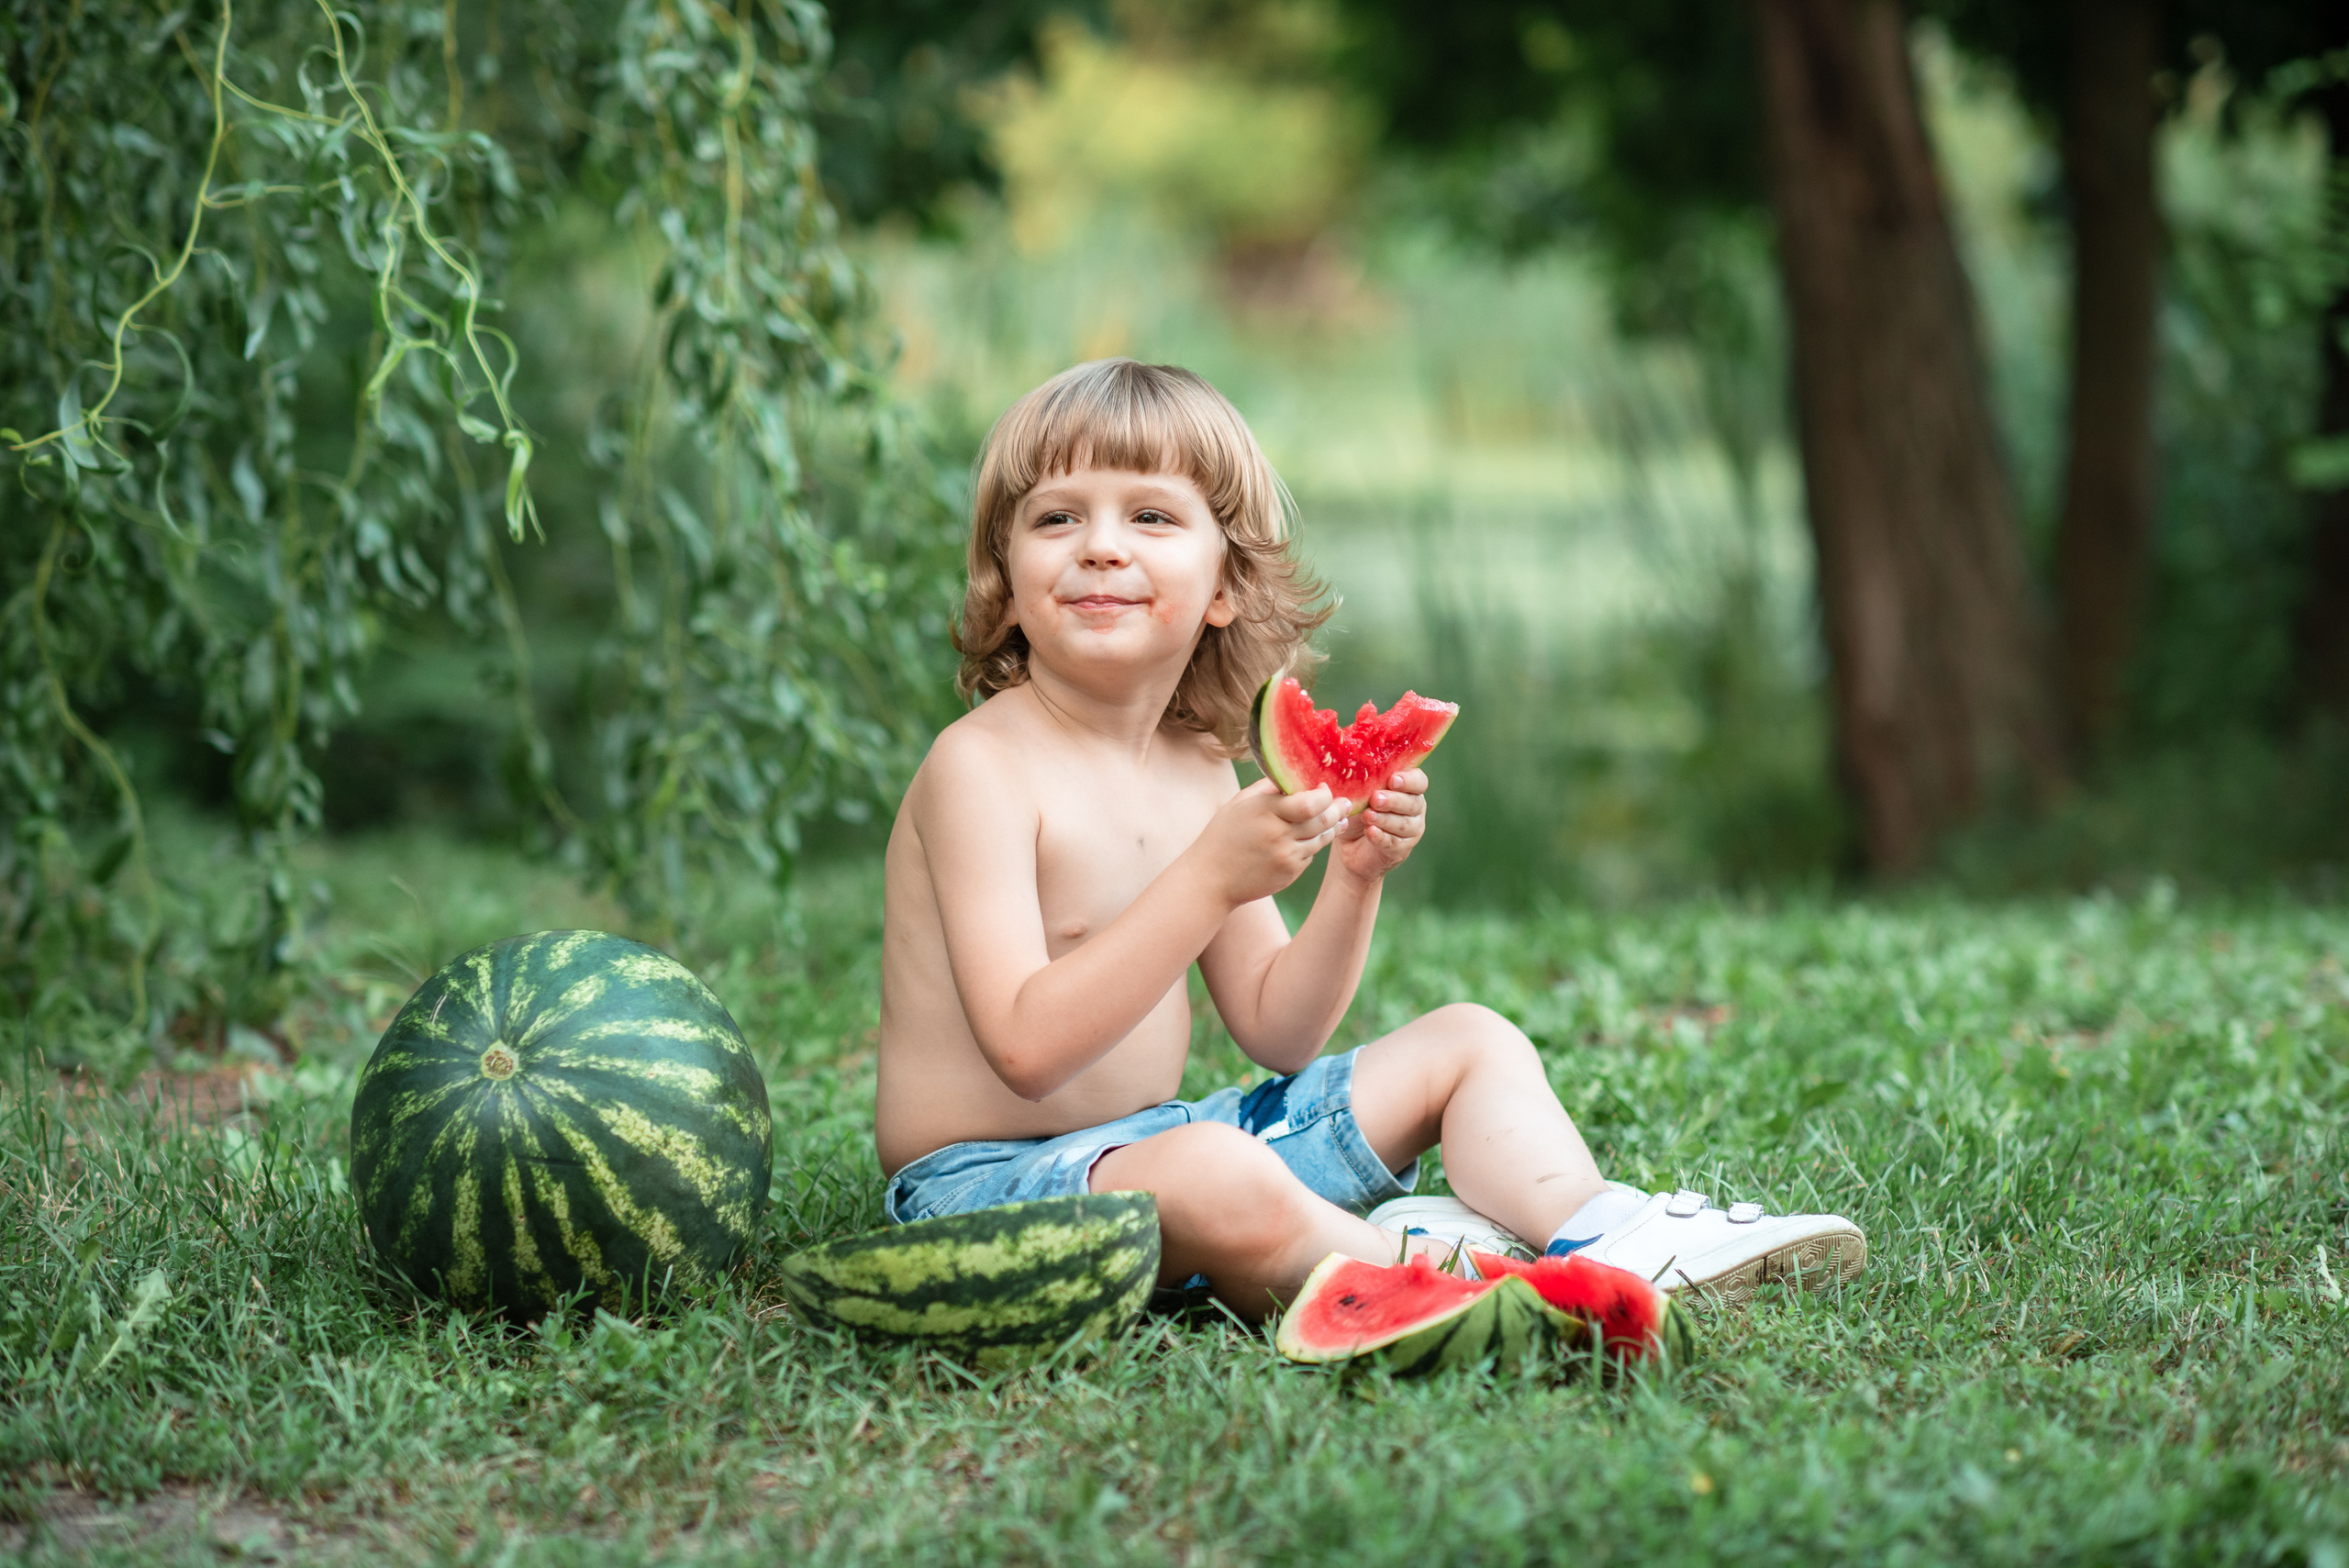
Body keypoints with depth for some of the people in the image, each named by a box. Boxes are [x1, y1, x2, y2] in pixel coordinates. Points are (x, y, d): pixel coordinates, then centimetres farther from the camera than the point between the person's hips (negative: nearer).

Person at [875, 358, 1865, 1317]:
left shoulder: (1198, 769, 8)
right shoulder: (980, 765, -16)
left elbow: (1276, 1035, 10)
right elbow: (1029, 1048, -28)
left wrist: (1352, 879, -7)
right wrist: (1210, 879, -31)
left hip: (1149, 1138, 9)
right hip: (986, 1174, -9)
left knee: (1469, 1040, 10)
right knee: (1215, 1176, -41)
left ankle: (1601, 1236, -13)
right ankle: (1408, 1260, -16)